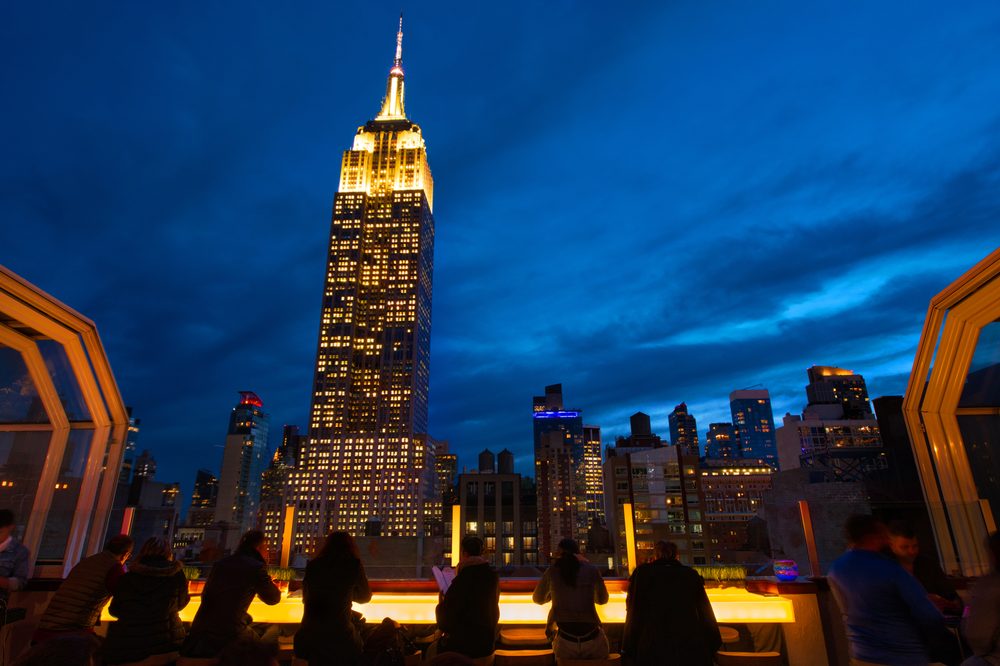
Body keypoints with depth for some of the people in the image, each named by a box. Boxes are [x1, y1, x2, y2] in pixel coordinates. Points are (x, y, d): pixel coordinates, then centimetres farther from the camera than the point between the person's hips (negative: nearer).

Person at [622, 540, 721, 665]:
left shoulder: (642, 572, 0)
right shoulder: (691, 574, 4)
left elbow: (634, 613, 0)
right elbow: (705, 613, 7)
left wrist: (628, 649, 4)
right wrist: (714, 644, 17)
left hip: (653, 650, -2)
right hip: (691, 650, 2)